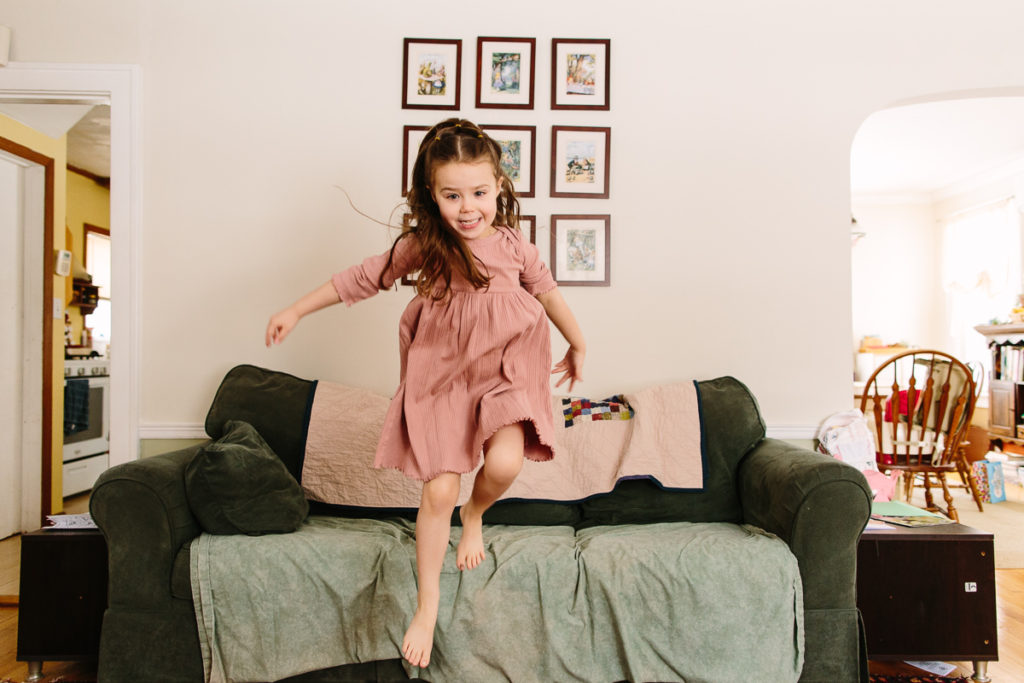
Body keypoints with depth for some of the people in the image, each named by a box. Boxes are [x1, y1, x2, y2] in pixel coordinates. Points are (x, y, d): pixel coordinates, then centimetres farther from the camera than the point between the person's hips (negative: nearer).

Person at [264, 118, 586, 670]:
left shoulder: (513, 245, -4)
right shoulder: (422, 246, -8)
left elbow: (547, 292, 12)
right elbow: (362, 279, 1)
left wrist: (578, 345, 23)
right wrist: (295, 312, 8)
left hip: (504, 367, 1)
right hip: (441, 371, -1)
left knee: (504, 463, -24)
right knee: (438, 491, -3)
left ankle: (475, 515, 15)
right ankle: (427, 603, 20)